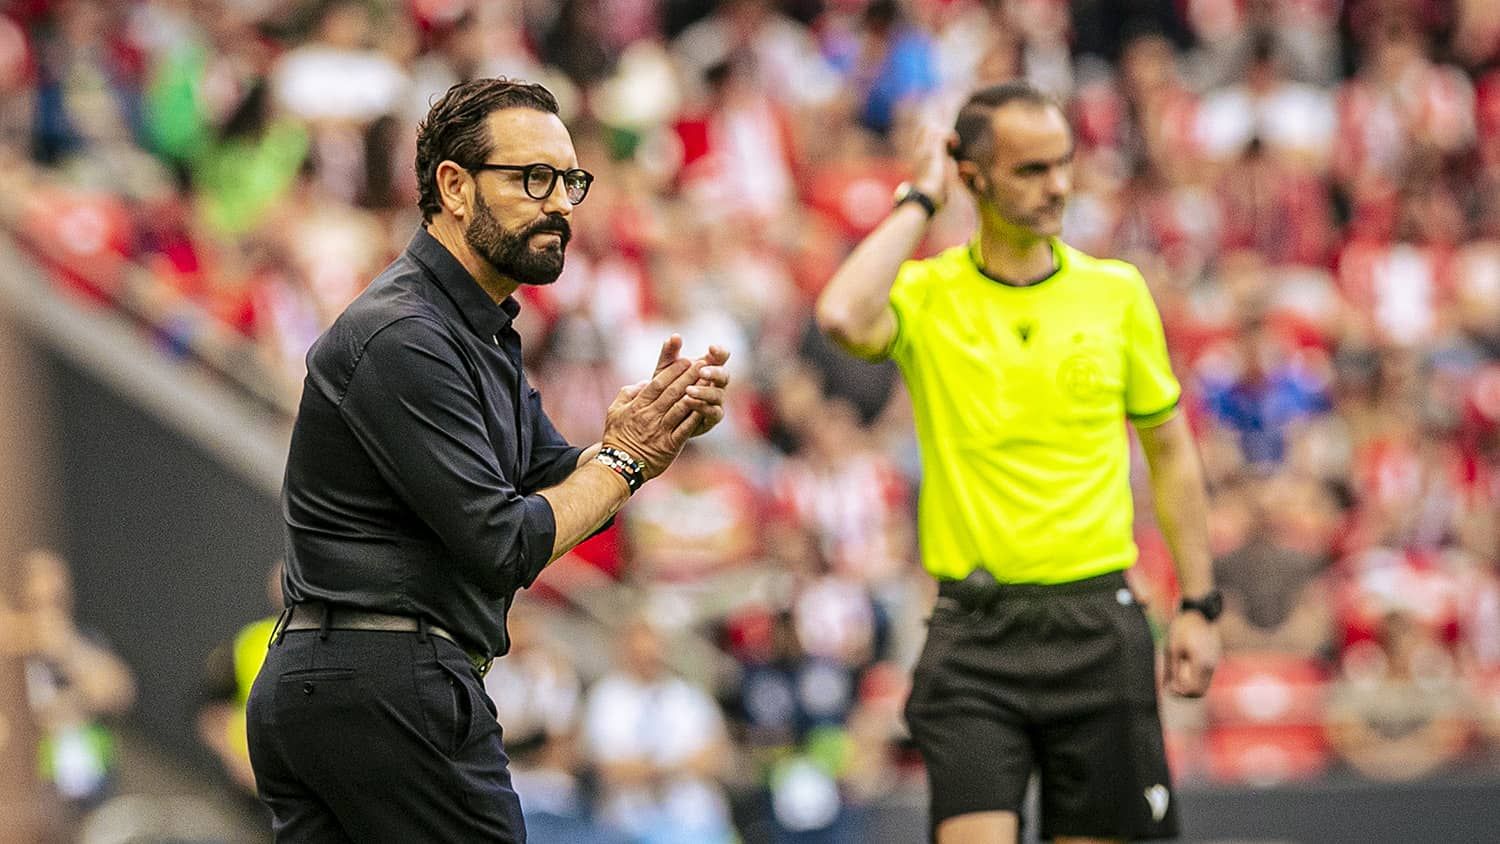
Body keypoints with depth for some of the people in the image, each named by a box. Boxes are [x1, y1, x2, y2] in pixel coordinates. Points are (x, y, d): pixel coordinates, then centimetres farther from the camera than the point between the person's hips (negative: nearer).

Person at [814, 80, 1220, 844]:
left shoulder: (1116, 292, 6)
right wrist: (918, 202, -11)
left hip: (1097, 627, 2)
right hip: (973, 631, -2)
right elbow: (842, 317, -24)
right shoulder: (926, 296, 0)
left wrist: (1198, 606, 8)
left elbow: (1170, 449, 13)